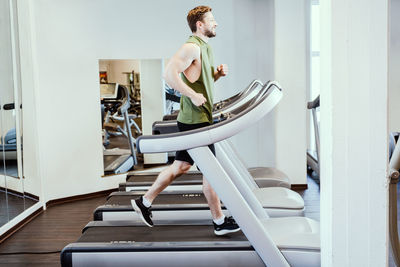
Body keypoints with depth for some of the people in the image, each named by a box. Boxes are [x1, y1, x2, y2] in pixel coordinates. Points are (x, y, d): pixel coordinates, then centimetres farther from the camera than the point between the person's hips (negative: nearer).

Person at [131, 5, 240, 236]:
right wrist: (193, 95, -24)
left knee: (181, 166, 16)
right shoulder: (192, 47, -14)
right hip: (195, 120, -10)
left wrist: (218, 73, 7)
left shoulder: (204, 48, 18)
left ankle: (145, 202, 26)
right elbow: (170, 73, -24)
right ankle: (220, 222, 11)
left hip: (200, 117, 10)